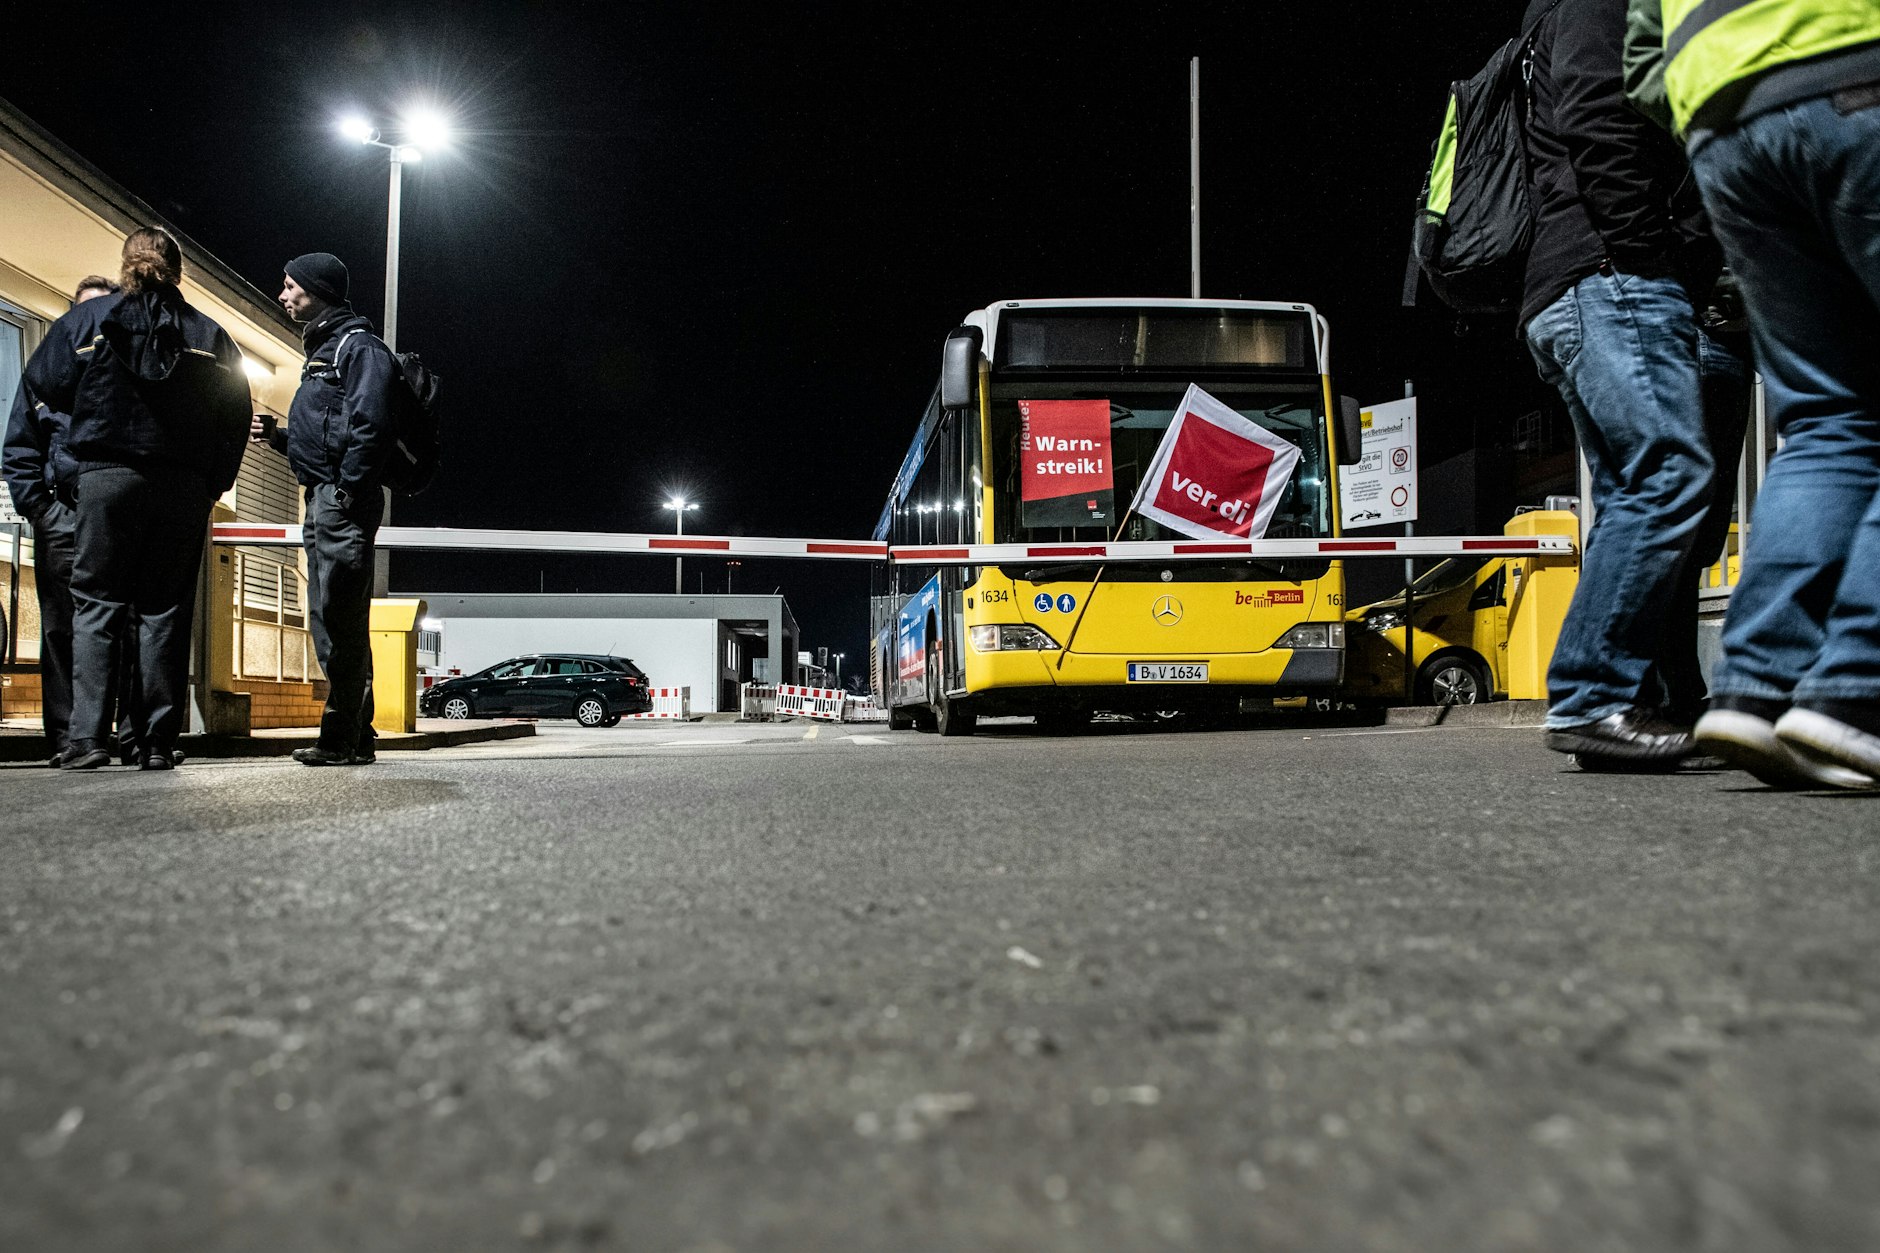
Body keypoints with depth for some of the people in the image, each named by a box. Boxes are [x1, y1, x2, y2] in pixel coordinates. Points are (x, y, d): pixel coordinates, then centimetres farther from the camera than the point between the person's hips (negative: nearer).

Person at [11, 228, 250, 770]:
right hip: (183, 488, 1)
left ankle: (88, 735, -7)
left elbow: (43, 387, 8)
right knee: (166, 610, 3)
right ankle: (158, 740, 0)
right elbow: (235, 418, 7)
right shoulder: (210, 336, 8)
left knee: (96, 604, 2)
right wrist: (212, 486, 13)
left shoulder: (87, 320, 5)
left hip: (104, 477, -1)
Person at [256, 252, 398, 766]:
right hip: (321, 500, 11)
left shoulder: (359, 345, -5)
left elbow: (369, 426, -18)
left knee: (341, 620, -13)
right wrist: (276, 436, 15)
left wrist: (347, 493, -23)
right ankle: (354, 738, 15)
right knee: (328, 621, 10)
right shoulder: (323, 350, 27)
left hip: (345, 499, -11)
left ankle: (343, 738, -11)